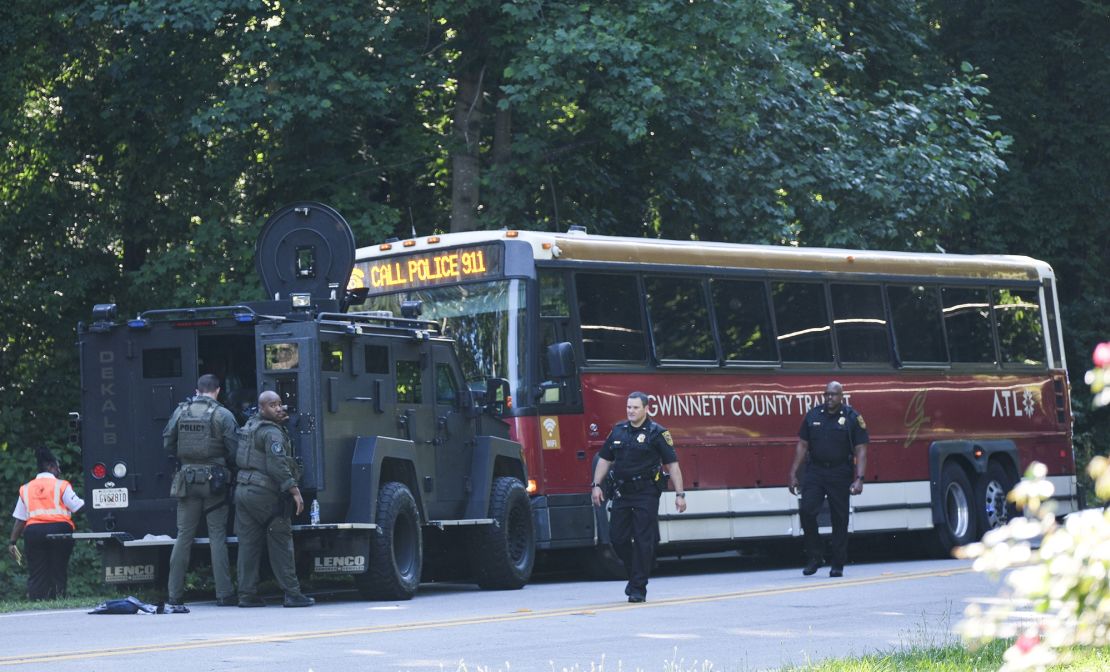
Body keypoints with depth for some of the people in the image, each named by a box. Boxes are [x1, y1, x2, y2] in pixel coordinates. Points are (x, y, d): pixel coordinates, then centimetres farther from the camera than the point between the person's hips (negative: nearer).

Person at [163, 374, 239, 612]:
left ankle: (175, 597, 2)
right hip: (214, 481, -2)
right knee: (217, 537, 2)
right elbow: (234, 450, -7)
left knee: (183, 537, 4)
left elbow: (167, 444, 6)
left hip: (187, 480, 3)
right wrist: (227, 466, 13)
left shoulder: (181, 412, 3)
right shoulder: (222, 415, -6)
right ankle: (224, 594, -1)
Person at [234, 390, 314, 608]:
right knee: (281, 543, -2)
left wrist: (278, 420, 26)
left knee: (248, 544, 7)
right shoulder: (272, 433, -12)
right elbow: (277, 465, -22)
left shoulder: (250, 425, 14)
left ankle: (247, 594, 6)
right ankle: (292, 593, -3)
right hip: (265, 493, -8)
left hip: (243, 490, 8)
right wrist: (295, 491, -22)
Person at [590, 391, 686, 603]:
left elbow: (672, 464, -5)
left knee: (643, 541, -5)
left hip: (646, 493, -5)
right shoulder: (618, 431, 11)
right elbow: (605, 459, 17)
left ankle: (638, 588, -1)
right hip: (622, 493, 5)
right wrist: (596, 485, 7)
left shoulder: (657, 433, -4)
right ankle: (634, 573, 26)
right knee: (617, 537, 5)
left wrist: (679, 494, -11)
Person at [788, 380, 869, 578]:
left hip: (840, 474, -2)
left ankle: (837, 565, 10)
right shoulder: (813, 415, 6)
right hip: (815, 471, 2)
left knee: (840, 519, 2)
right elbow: (802, 445, 10)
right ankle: (814, 557, 0)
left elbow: (861, 450, -4)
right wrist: (793, 474, 5)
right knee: (806, 511, -13)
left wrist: (859, 479, -13)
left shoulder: (852, 418, -1)